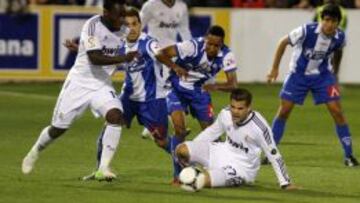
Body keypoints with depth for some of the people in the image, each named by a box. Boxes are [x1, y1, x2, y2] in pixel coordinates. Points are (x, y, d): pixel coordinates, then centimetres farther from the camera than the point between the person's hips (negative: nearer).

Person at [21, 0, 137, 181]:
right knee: (58, 128, 8)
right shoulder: (92, 25, -21)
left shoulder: (123, 32, -3)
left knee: (116, 116, -24)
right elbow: (94, 58, -31)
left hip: (102, 85, 4)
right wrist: (123, 58, -39)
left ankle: (103, 168, -20)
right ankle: (35, 152, 39)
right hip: (80, 83, -4)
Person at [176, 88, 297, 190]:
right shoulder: (225, 114, -13)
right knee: (181, 150, -15)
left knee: (204, 180, -31)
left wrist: (285, 183, -13)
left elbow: (273, 155, -18)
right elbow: (211, 133, 9)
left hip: (241, 167, -5)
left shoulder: (259, 127, -27)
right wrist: (191, 148, 6)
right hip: (224, 152, 5)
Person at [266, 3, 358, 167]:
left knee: (337, 111, -9)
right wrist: (275, 69, -9)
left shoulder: (339, 37, -15)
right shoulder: (307, 31, -26)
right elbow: (283, 43, -12)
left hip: (323, 75, 2)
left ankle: (349, 156, 0)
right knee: (284, 111, -4)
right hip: (298, 74, -2)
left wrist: (334, 74, 19)